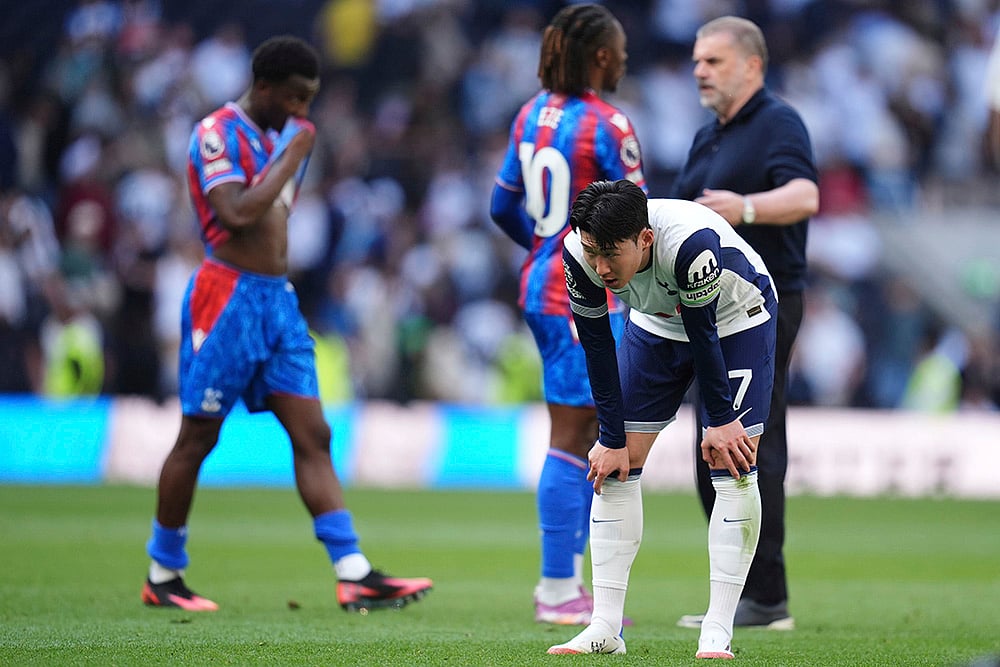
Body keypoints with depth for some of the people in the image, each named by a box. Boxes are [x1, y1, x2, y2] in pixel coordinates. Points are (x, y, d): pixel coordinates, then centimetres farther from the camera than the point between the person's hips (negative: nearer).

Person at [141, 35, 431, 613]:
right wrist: (291, 157, -15)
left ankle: (354, 575, -8)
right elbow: (239, 214, -24)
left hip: (278, 297, 8)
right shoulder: (218, 133, -11)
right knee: (198, 438, 1)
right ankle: (163, 576, 13)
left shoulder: (289, 134, 15)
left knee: (312, 436, -1)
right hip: (229, 298, -8)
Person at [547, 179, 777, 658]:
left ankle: (717, 633, -14)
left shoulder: (691, 243, -42)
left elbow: (703, 335, -29)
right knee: (615, 466, -4)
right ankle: (605, 628, -2)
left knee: (732, 467, -15)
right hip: (656, 324, 5)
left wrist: (721, 420, -18)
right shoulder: (580, 255, -28)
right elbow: (597, 349, -16)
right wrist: (613, 439, -12)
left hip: (735, 320, -5)